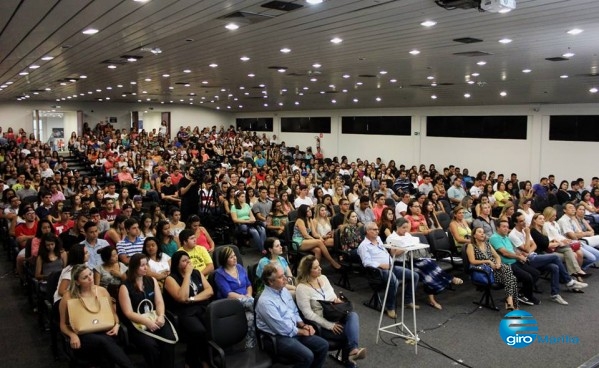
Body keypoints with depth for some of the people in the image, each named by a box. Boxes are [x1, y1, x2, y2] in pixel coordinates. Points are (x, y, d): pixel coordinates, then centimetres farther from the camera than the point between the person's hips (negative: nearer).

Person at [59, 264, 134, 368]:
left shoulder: (102, 291, 9)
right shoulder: (68, 297, 1)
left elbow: (113, 313, 18)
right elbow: (63, 324, 8)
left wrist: (116, 325, -3)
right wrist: (72, 335, -12)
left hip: (103, 332, 2)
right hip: (82, 336, -2)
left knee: (107, 341, -38)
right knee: (104, 341, -37)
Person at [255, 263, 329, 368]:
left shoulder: (284, 290, 5)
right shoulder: (265, 301, -22)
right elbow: (282, 329, -20)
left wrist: (303, 325, -1)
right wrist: (302, 331, -8)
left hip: (294, 330, 8)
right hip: (279, 337, -8)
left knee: (323, 345, -4)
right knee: (307, 356, -26)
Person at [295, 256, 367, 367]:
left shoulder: (323, 278, 6)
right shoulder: (302, 288, -16)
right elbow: (308, 314, -19)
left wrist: (337, 300, -6)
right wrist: (330, 325, -22)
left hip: (335, 316, 6)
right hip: (320, 324, -6)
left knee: (353, 315, -27)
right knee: (351, 330, -22)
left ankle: (353, 350, -35)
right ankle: (349, 356, -8)